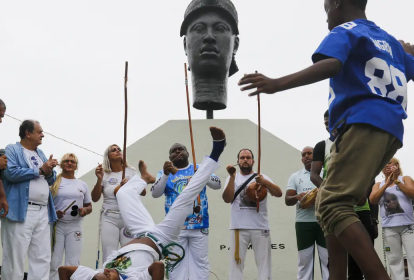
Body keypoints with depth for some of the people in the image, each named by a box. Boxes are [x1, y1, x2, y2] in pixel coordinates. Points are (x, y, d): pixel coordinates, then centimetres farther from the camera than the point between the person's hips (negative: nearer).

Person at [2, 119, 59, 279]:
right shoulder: (12, 149, 0)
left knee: (42, 259, 6)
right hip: (20, 211, -7)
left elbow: (51, 180, 22)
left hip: (43, 212, 7)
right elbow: (11, 173, -17)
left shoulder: (41, 154, 21)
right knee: (15, 258, -2)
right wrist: (40, 170, -8)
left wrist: (49, 171, -2)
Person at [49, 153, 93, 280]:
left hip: (75, 226, 3)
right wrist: (53, 213, -16)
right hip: (57, 225, -2)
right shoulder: (54, 182, 3)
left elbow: (89, 206, 18)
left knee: (73, 264, 2)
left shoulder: (82, 184, 13)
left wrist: (85, 210, -4)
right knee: (54, 263, -3)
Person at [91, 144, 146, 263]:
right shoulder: (105, 175, 7)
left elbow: (143, 192, 4)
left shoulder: (131, 172, 10)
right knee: (109, 256, -7)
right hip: (109, 219, 0)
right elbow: (95, 198, 2)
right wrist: (99, 179, -12)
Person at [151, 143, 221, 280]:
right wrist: (165, 174, -22)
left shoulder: (200, 169, 8)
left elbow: (217, 184, -3)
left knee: (200, 262, 1)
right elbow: (155, 193, -6)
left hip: (199, 226, 0)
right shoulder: (164, 173, 8)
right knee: (176, 263, 4)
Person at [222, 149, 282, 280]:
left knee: (264, 263, 4)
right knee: (236, 263, 4)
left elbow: (279, 193, -5)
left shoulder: (262, 177, 9)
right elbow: (227, 199, -4)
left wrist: (265, 182, -24)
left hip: (260, 227, 0)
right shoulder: (232, 179, 11)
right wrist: (232, 177, -12)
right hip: (238, 227, 0)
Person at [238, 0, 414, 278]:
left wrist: (277, 84, -29)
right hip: (390, 128, 9)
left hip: (364, 123, -9)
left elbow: (331, 65, -17)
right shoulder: (390, 40, 28)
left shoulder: (344, 32, 5)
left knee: (333, 206, -18)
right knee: (332, 203, 13)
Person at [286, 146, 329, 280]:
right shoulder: (295, 176, 13)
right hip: (303, 223, 1)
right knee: (304, 261, 4)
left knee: (328, 260, 0)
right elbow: (287, 200, 8)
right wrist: (297, 197, -15)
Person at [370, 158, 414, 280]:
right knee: (394, 260, 1)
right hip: (389, 227, 2)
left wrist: (396, 180, -9)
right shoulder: (378, 185, 15)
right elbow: (373, 200, -3)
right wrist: (387, 183, -7)